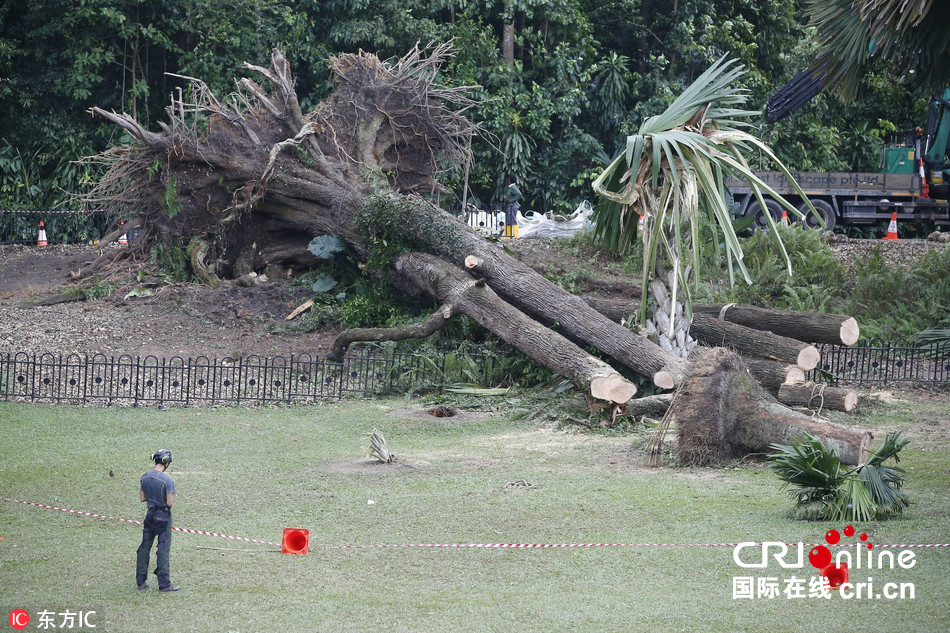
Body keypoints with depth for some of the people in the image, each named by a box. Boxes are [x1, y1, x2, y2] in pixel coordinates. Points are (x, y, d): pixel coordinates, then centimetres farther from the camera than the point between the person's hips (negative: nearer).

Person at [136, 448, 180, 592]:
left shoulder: (145, 477, 0)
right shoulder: (167, 480, -19)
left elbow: (142, 498, 6)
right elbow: (169, 502, -18)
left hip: (150, 515, 5)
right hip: (163, 517, -5)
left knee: (145, 547, 13)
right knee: (163, 549, -1)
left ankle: (141, 581, 17)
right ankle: (164, 584, 0)